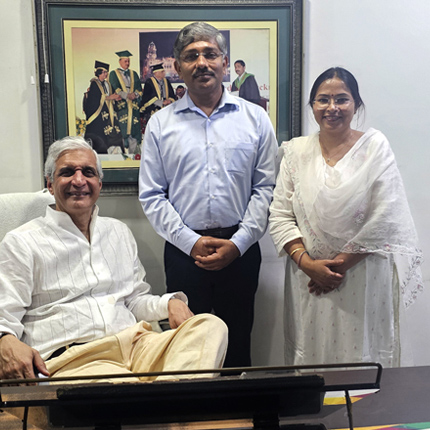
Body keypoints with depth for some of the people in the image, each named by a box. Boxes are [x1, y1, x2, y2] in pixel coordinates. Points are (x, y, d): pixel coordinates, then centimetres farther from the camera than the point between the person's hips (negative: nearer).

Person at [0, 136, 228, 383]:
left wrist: (170, 303, 3)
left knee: (211, 326, -24)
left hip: (134, 344, 7)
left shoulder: (119, 232, 23)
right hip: (69, 360, -7)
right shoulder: (21, 242, 8)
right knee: (130, 388, -43)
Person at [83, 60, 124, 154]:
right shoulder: (94, 84, -4)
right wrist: (109, 97, -13)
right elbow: (94, 99, -14)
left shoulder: (107, 84, 18)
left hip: (109, 112, 7)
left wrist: (115, 98, -1)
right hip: (99, 112, -7)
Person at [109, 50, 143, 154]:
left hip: (134, 105, 3)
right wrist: (127, 95, -17)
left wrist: (135, 94, -11)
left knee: (134, 128, -4)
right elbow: (115, 89, -3)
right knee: (123, 129, -10)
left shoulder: (134, 74, 21)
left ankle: (135, 152, -1)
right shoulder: (114, 74, 10)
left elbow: (139, 88, 12)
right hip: (121, 104, -3)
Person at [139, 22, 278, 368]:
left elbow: (266, 188, 1)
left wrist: (238, 243, -9)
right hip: (184, 250, 0)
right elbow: (151, 195, 1)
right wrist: (192, 242, -9)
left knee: (238, 343, 12)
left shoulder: (255, 118, 4)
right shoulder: (161, 124, 4)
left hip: (241, 250, 0)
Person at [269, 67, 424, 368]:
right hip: (308, 276, 2)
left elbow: (384, 221, -8)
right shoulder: (296, 151, 4)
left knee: (363, 361, 6)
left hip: (365, 279, -2)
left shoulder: (375, 146, -2)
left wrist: (341, 264, -9)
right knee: (310, 359, 10)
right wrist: (307, 263, -10)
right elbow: (280, 216, 1)